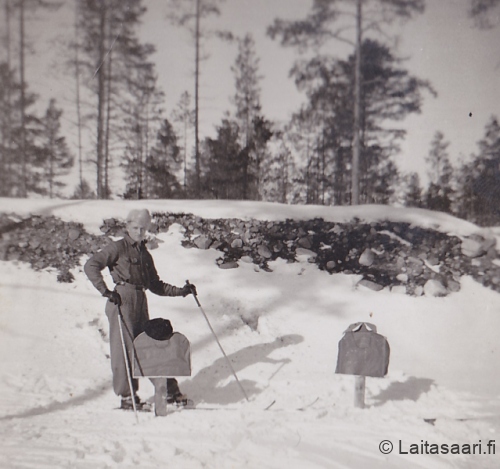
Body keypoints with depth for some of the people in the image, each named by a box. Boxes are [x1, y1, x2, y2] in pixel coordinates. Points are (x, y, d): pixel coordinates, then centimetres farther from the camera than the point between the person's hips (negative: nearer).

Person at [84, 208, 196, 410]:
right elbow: (91, 266, -9)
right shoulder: (118, 248, 2)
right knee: (125, 348, -4)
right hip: (122, 300, -6)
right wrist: (106, 291, -17)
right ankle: (127, 396, 2)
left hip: (141, 303, 6)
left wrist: (181, 291, 13)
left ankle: (169, 390, 13)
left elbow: (155, 285, 23)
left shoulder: (145, 255, 22)